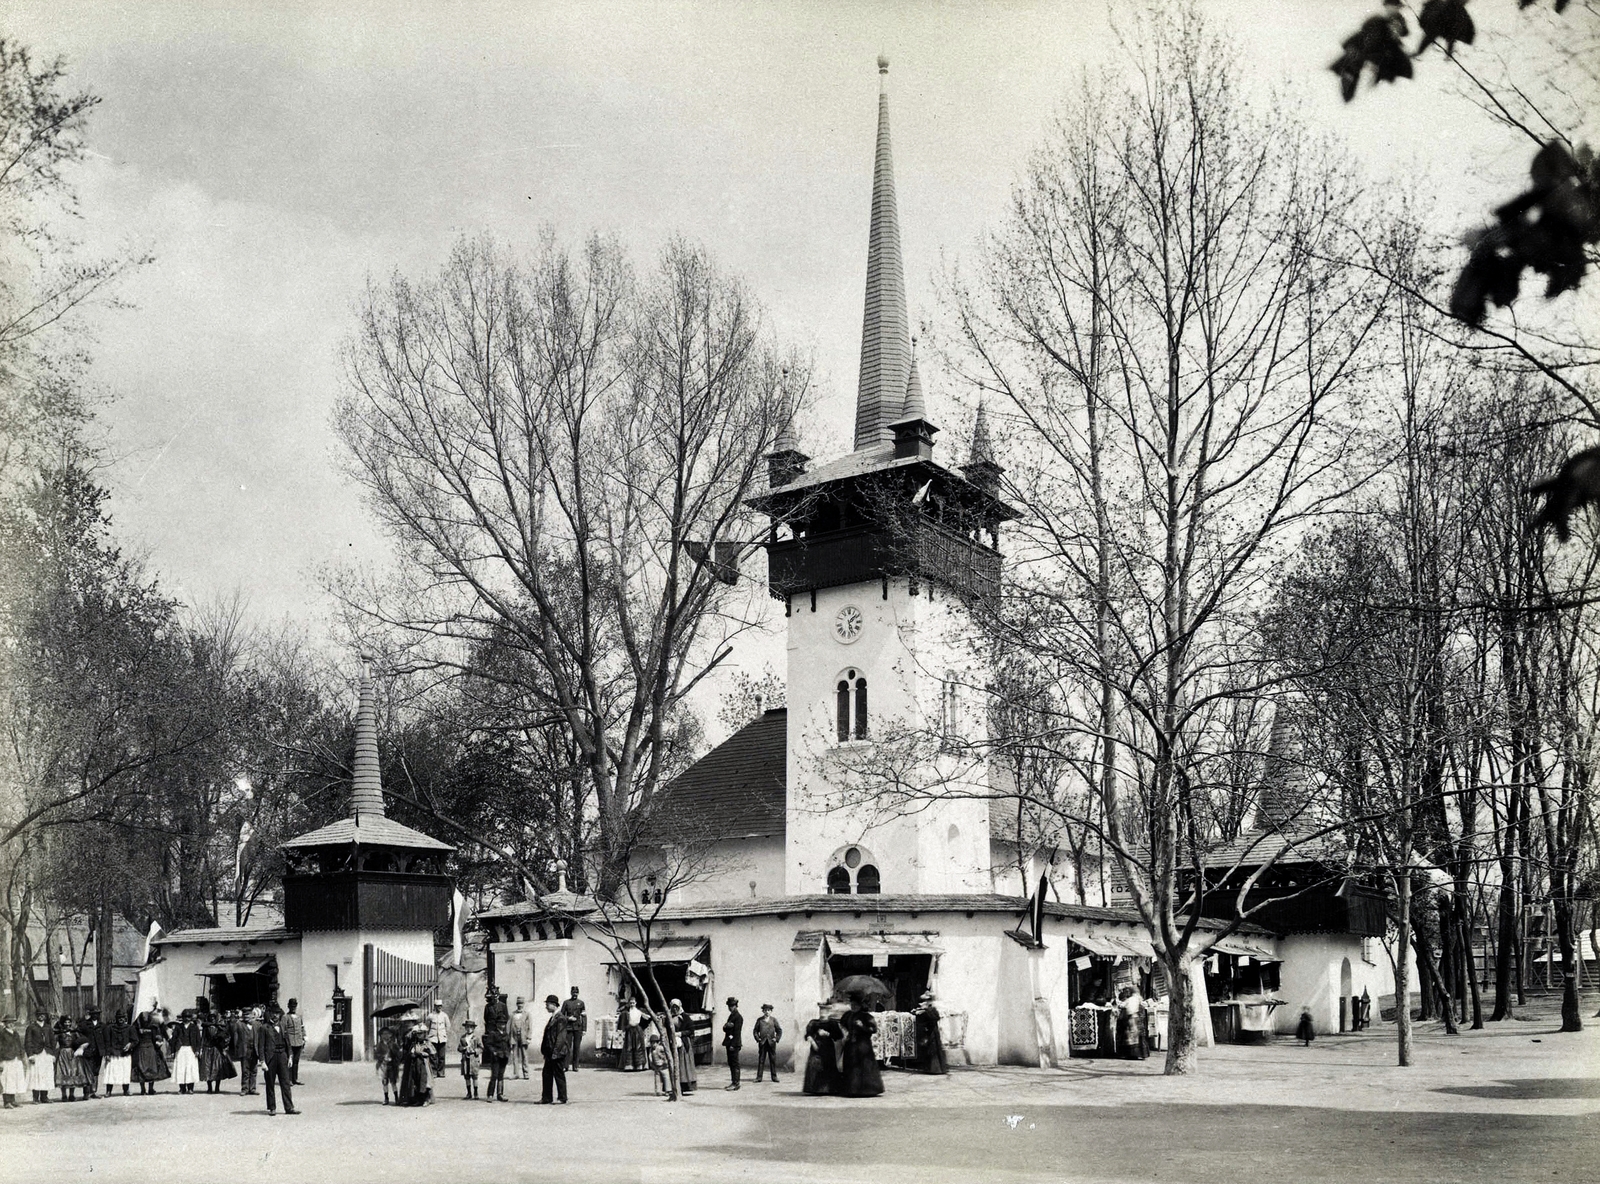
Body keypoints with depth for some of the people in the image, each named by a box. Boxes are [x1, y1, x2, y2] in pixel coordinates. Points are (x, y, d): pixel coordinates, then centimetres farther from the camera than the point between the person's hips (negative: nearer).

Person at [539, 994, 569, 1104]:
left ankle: (562, 1099, 8)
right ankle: (546, 1098, 17)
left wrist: (555, 1052, -22)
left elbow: (561, 1037, -19)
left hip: (557, 1053, -9)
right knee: (547, 1075, 11)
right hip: (550, 1053, 9)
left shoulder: (560, 1018, -15)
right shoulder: (553, 1017, 14)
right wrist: (544, 1050, 16)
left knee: (559, 1075, -1)